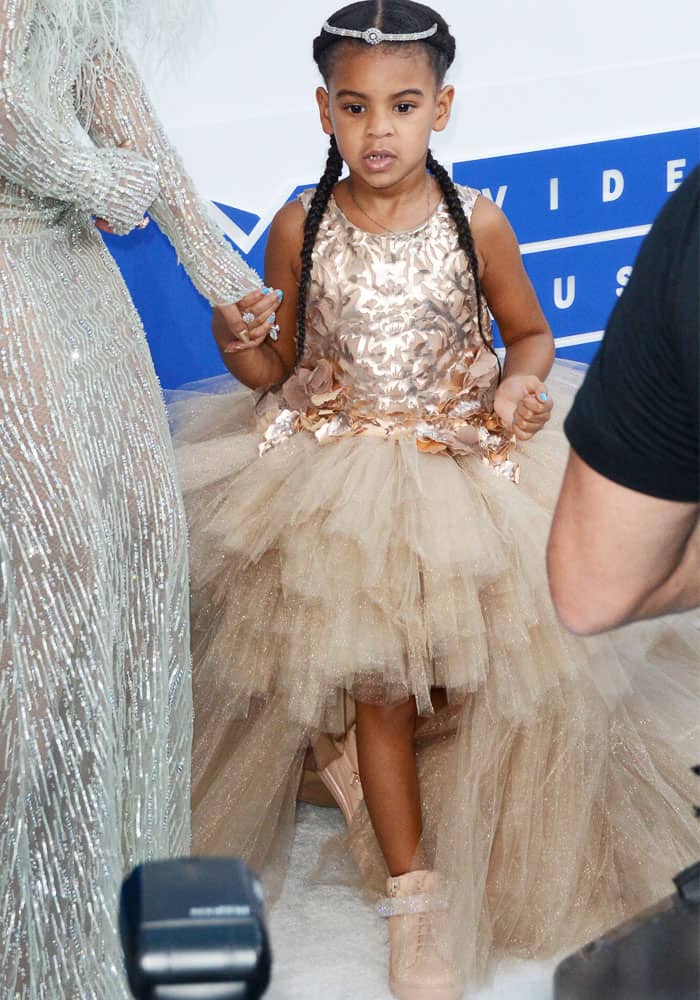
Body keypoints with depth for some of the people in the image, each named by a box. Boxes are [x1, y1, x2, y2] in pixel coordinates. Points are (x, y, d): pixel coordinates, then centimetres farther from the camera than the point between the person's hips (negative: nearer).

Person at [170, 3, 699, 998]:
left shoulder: (477, 225, -8)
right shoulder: (299, 230, -7)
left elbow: (531, 332, 6)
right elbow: (273, 364, 2)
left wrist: (519, 386, -14)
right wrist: (239, 340, -20)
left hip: (465, 469, 1)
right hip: (339, 480, 0)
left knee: (454, 682, 5)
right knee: (377, 690, 2)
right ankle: (415, 894, 15)